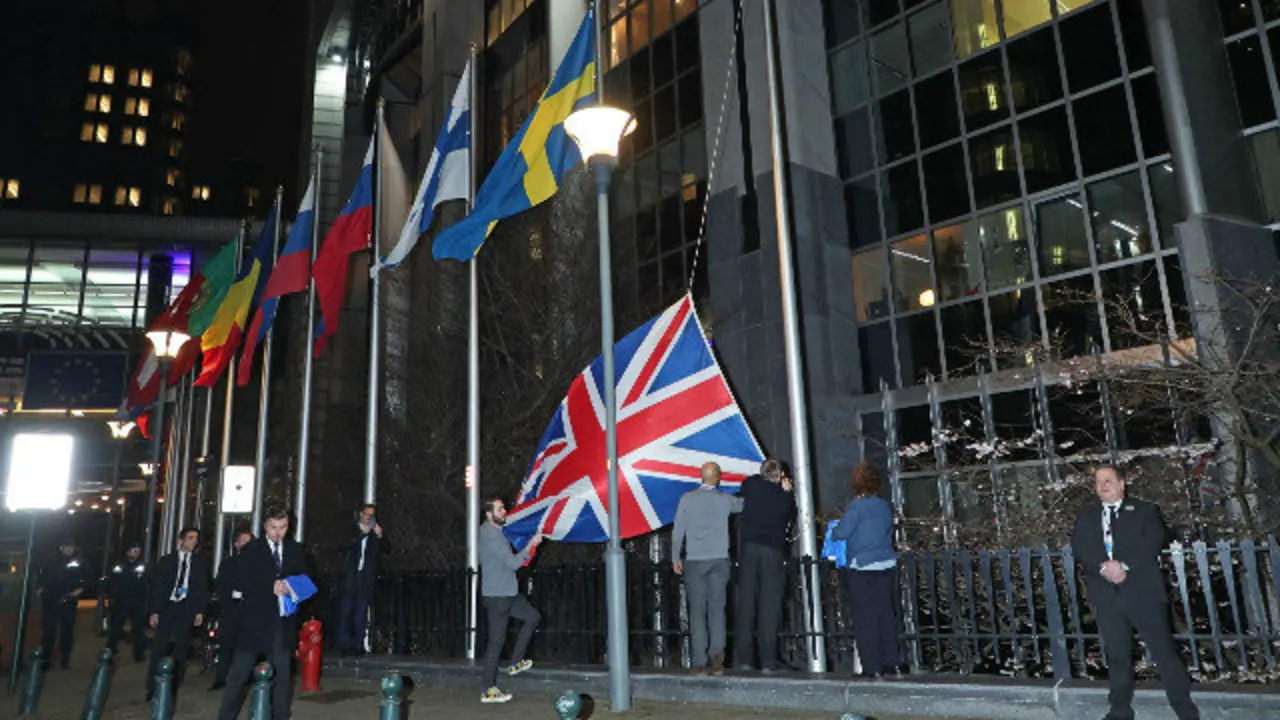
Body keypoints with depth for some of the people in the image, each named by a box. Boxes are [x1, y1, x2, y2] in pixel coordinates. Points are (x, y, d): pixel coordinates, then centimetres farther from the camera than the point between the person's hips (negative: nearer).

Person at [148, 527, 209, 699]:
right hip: (167, 607, 0)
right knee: (159, 647, -6)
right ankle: (152, 688, 1)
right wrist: (154, 611, -4)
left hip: (187, 609, 0)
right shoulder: (166, 560, 7)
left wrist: (200, 611, -3)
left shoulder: (200, 562, 8)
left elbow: (203, 588, 5)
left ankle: (174, 687, 13)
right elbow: (157, 586, 4)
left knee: (181, 649, 5)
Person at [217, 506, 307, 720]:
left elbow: (304, 578, 11)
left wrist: (291, 587, -11)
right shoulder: (251, 550, 0)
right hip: (255, 620, -2)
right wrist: (271, 587, -17)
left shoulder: (295, 550, 9)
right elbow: (241, 583, -6)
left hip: (283, 622, 3)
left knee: (282, 674, 8)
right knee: (239, 672, 3)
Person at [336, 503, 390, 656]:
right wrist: (363, 533, -18)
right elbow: (347, 545, -7)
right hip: (350, 576, -1)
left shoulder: (377, 532, 13)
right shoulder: (352, 530, 11)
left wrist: (380, 536, -14)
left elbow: (387, 549, 3)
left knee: (361, 613, -1)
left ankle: (358, 645, 1)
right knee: (345, 611, -3)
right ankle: (344, 645, 1)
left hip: (366, 578, 1)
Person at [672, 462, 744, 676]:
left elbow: (678, 531, -1)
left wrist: (676, 558, 6)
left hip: (694, 561, 0)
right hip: (719, 560, 1)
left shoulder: (687, 499, -1)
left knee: (697, 610, 3)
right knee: (717, 608, 5)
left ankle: (699, 663, 3)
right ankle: (717, 652, -11)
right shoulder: (725, 500, 0)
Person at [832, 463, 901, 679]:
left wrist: (834, 529, 8)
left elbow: (841, 533, -13)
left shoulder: (857, 505, -12)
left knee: (864, 618, 1)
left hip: (861, 568, -6)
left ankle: (871, 667, 4)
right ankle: (891, 662, 18)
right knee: (886, 614, 13)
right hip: (887, 565, 6)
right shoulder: (885, 505, 7)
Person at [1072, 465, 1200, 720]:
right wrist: (1103, 566, -15)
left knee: (1164, 650, 0)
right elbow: (1078, 544, 2)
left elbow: (1154, 540, -7)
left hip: (1144, 593, -2)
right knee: (1117, 656, 8)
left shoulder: (1143, 510, 8)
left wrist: (1124, 565, -17)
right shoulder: (1087, 515, 15)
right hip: (1107, 596, 2)